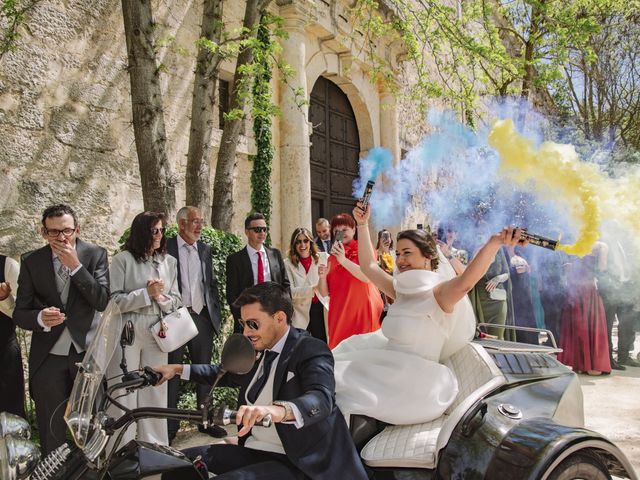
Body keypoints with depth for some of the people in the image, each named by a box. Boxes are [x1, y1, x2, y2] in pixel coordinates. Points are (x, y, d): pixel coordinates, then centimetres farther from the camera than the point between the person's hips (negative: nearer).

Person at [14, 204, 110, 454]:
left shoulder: (95, 254, -3)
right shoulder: (31, 261, -2)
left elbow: (102, 301, -12)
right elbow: (19, 313, -2)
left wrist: (76, 266, -20)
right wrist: (41, 318, -24)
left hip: (88, 352, 0)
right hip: (48, 358, 1)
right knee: (52, 433, 6)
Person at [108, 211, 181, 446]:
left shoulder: (169, 262, 9)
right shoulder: (123, 260, -3)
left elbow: (176, 300, 12)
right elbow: (114, 301, -8)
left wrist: (161, 298, -9)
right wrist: (147, 293, -14)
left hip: (156, 332, 4)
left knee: (155, 390, 9)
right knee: (124, 392, 2)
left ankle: (156, 448, 21)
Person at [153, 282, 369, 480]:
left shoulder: (311, 350, -14)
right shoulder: (259, 350, 11)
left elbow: (321, 399, -33)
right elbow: (226, 373, 31)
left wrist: (278, 410, -53)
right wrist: (178, 370, 23)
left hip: (294, 463, -8)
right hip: (252, 450, 9)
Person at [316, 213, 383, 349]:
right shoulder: (332, 257, 13)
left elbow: (368, 277, -15)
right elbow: (325, 293, 11)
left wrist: (344, 260, -22)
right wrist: (322, 277, -8)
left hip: (363, 309, -4)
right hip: (340, 313, 4)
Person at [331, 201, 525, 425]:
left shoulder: (439, 293, -15)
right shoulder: (401, 290, 10)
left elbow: (464, 283, -36)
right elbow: (368, 265, 18)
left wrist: (494, 243, -51)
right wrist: (362, 224, 17)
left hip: (413, 380, -8)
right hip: (390, 371, 8)